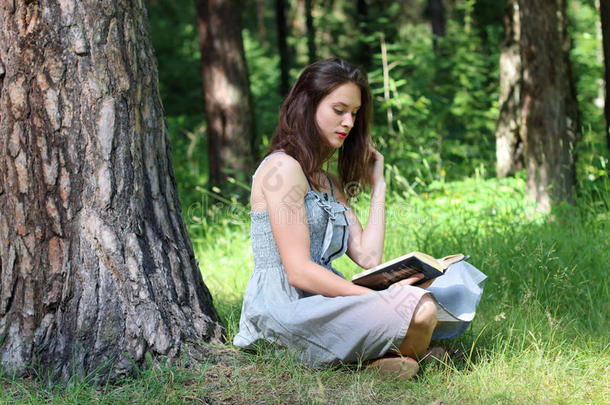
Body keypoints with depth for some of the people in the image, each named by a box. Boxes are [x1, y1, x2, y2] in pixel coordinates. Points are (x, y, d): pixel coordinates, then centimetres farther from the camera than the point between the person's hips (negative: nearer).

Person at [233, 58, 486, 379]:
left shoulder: (331, 183, 22)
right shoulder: (282, 168, -8)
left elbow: (368, 257, 8)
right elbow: (299, 271, -16)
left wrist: (377, 184, 12)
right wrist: (379, 298, -17)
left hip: (320, 303, 9)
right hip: (287, 313, -9)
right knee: (419, 310, -26)